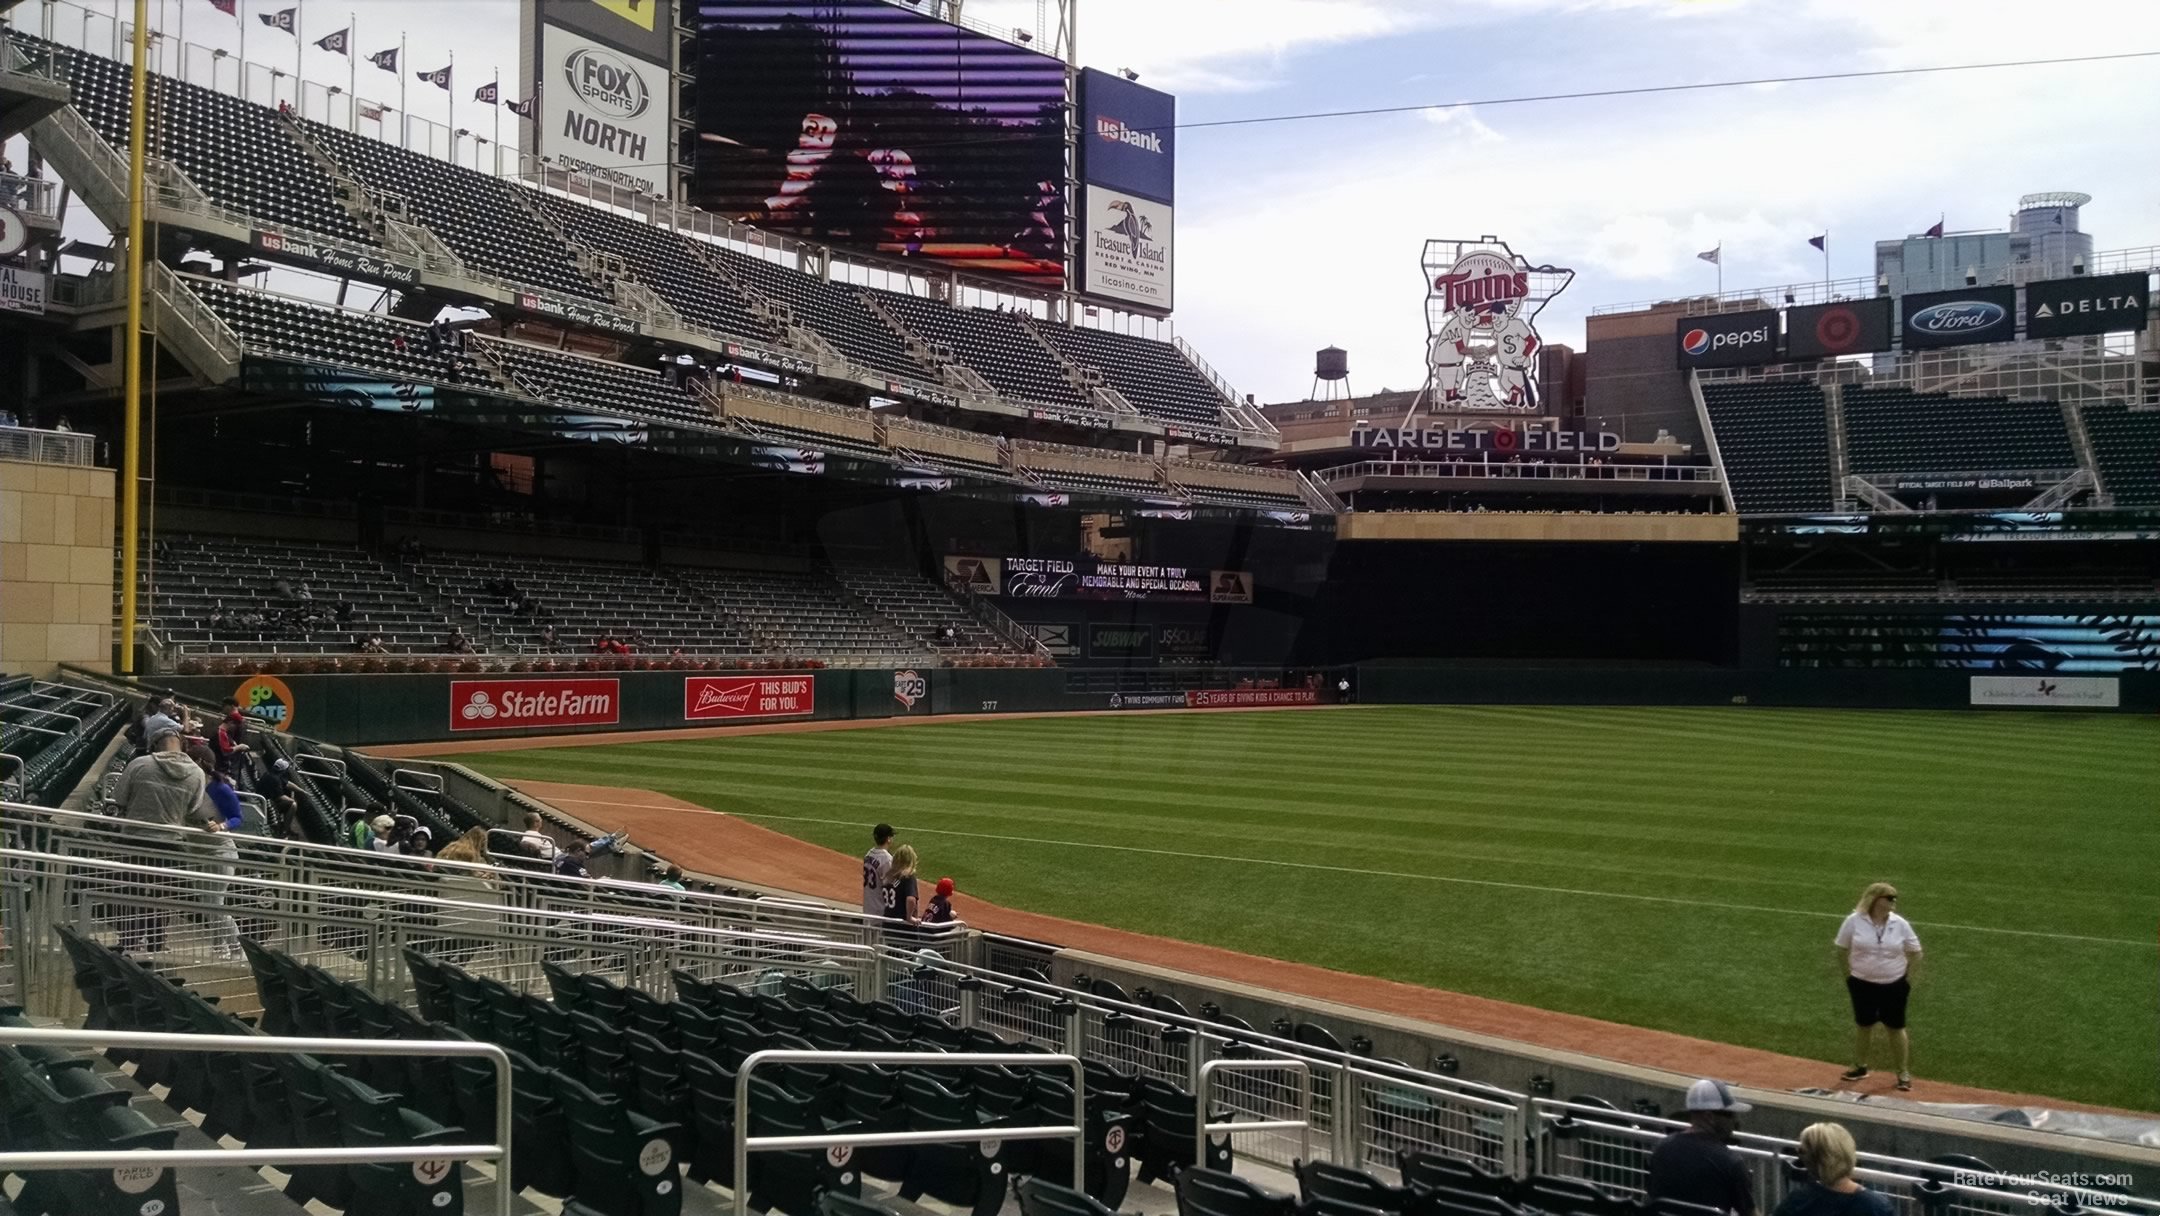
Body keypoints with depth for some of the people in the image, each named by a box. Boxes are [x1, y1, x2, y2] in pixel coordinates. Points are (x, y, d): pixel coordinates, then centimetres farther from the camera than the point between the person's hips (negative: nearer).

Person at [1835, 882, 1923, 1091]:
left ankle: (1904, 1072, 20)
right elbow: (1842, 950, 0)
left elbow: (1915, 952, 3)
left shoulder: (1900, 924, -8)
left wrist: (1909, 980, 1)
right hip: (1862, 984, 0)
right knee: (1863, 1025, 15)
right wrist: (1849, 975, 2)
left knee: (1896, 1027, 7)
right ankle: (1860, 1066, 31)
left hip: (1894, 985, 0)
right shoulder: (1854, 921, -11)